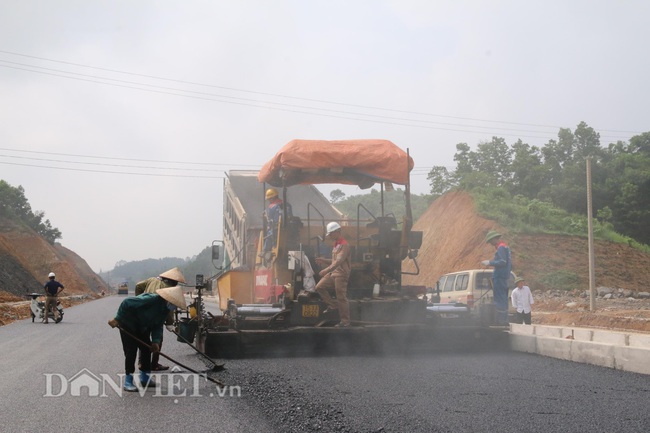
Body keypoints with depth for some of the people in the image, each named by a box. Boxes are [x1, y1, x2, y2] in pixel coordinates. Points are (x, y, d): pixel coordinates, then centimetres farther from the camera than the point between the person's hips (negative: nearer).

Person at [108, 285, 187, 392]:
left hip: (142, 329, 8)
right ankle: (128, 382, -4)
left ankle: (145, 378, 20)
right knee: (131, 352, -11)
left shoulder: (165, 310, -6)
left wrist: (156, 341, -17)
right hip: (128, 325, -8)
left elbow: (158, 326, -2)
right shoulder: (151, 299, -33)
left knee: (147, 350, 7)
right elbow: (127, 303, -33)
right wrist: (117, 319, -30)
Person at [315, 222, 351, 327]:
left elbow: (339, 261, -25)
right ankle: (333, 305, 13)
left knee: (341, 298, -5)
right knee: (319, 287, 2)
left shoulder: (344, 245, -15)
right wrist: (323, 261, 11)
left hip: (341, 274, -9)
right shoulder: (336, 244, 17)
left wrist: (326, 270, -32)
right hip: (333, 272, 9)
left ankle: (345, 321, 3)